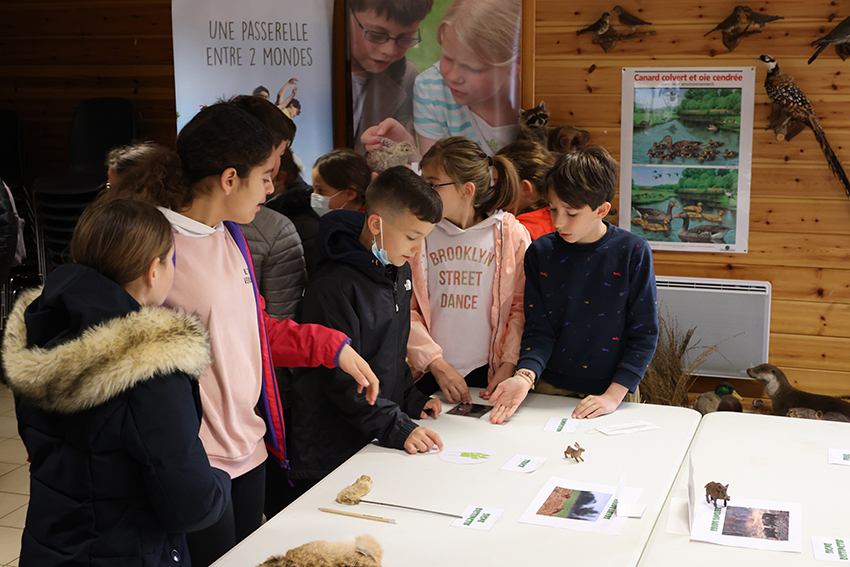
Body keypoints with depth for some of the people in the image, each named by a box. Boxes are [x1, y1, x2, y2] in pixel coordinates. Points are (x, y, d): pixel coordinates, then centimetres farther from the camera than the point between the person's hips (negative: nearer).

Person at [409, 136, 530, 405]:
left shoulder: (512, 235, -1)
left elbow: (522, 307, 2)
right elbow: (404, 310, -2)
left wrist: (509, 364, -8)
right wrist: (436, 363, -11)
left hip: (490, 374, 0)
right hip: (429, 373, 1)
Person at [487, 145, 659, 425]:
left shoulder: (632, 252, -11)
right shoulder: (540, 253, -5)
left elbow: (644, 334, -9)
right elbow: (539, 330, -5)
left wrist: (613, 395, -17)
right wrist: (524, 376, -23)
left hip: (614, 388, -2)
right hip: (550, 389, 2)